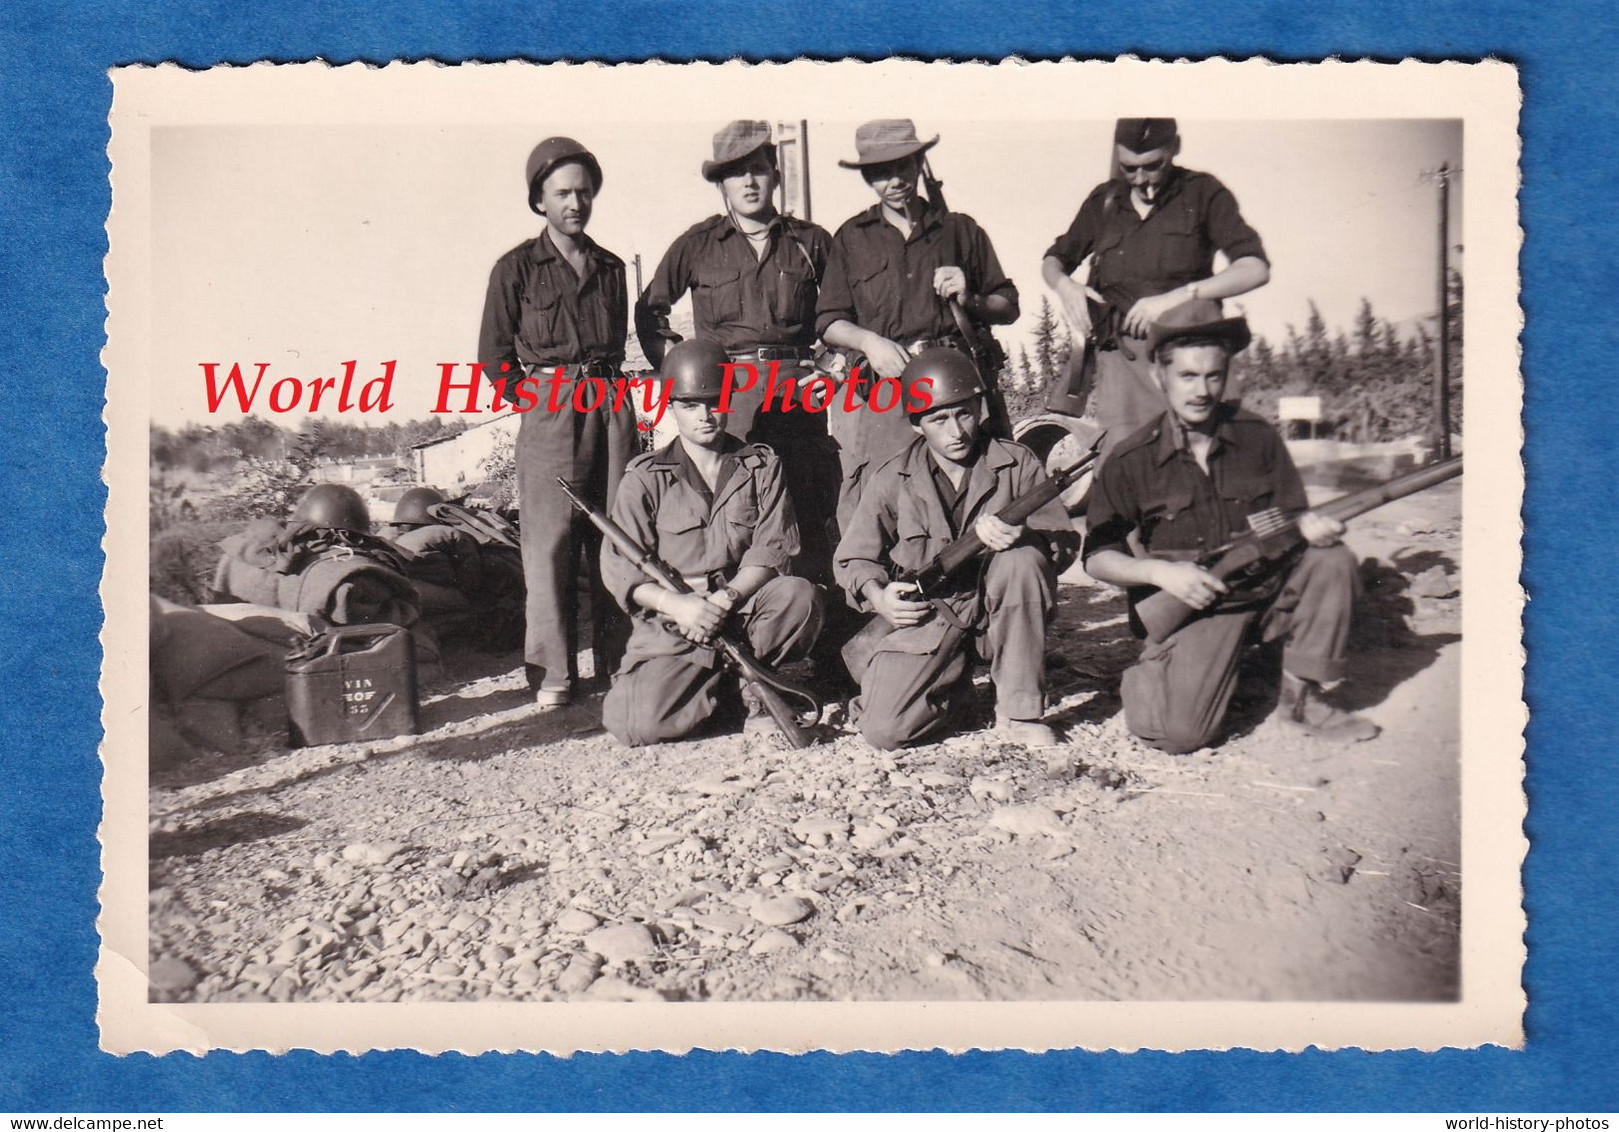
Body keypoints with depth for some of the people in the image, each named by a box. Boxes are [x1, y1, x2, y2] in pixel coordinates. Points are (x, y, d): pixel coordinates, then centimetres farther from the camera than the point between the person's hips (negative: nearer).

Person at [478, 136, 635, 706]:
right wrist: (536, 402, 3)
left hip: (611, 406, 4)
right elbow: (493, 356, 4)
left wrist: (603, 392, 13)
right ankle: (552, 674, 0)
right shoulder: (517, 268, 4)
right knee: (550, 542, -6)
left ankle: (620, 660, 11)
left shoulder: (610, 268, 16)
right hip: (547, 409, -3)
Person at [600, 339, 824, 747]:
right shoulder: (645, 478, 5)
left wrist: (726, 598, -19)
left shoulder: (762, 467, 9)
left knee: (800, 595, -31)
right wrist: (678, 605, -20)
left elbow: (774, 550, -1)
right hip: (672, 623, -1)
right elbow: (619, 567, -2)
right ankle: (722, 690, 7)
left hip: (743, 608, 1)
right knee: (640, 725, -24)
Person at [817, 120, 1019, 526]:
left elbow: (1008, 308, 22)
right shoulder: (852, 238, 19)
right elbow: (829, 322, 13)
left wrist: (968, 299, 1)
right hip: (885, 390, 0)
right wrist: (869, 341, -7)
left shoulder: (960, 230, 20)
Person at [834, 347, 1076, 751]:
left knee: (1024, 559, -33)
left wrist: (1022, 534, -29)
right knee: (884, 729, -20)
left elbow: (1065, 541, -6)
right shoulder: (893, 480, -2)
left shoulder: (1017, 464, -2)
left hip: (999, 609, 1)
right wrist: (878, 594, -15)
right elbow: (854, 558, 7)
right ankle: (952, 681, 17)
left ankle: (1019, 708, -17)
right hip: (928, 615, 0)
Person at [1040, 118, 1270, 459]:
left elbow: (1256, 268, -3)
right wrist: (1065, 286, 5)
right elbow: (1052, 261, 29)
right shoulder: (1104, 200, 18)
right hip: (1120, 355, 2)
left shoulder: (1203, 193, 8)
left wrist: (1177, 297, -13)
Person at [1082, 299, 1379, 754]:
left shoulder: (1257, 438, 0)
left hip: (1267, 588, 4)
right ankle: (1150, 676, 15)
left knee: (1332, 559, -23)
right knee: (1182, 733, -23)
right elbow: (1097, 558, -5)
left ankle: (1302, 698, -6)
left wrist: (1310, 524, -18)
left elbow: (1293, 516, 7)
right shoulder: (1130, 461, -8)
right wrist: (1158, 571, -22)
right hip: (1191, 603, -4)